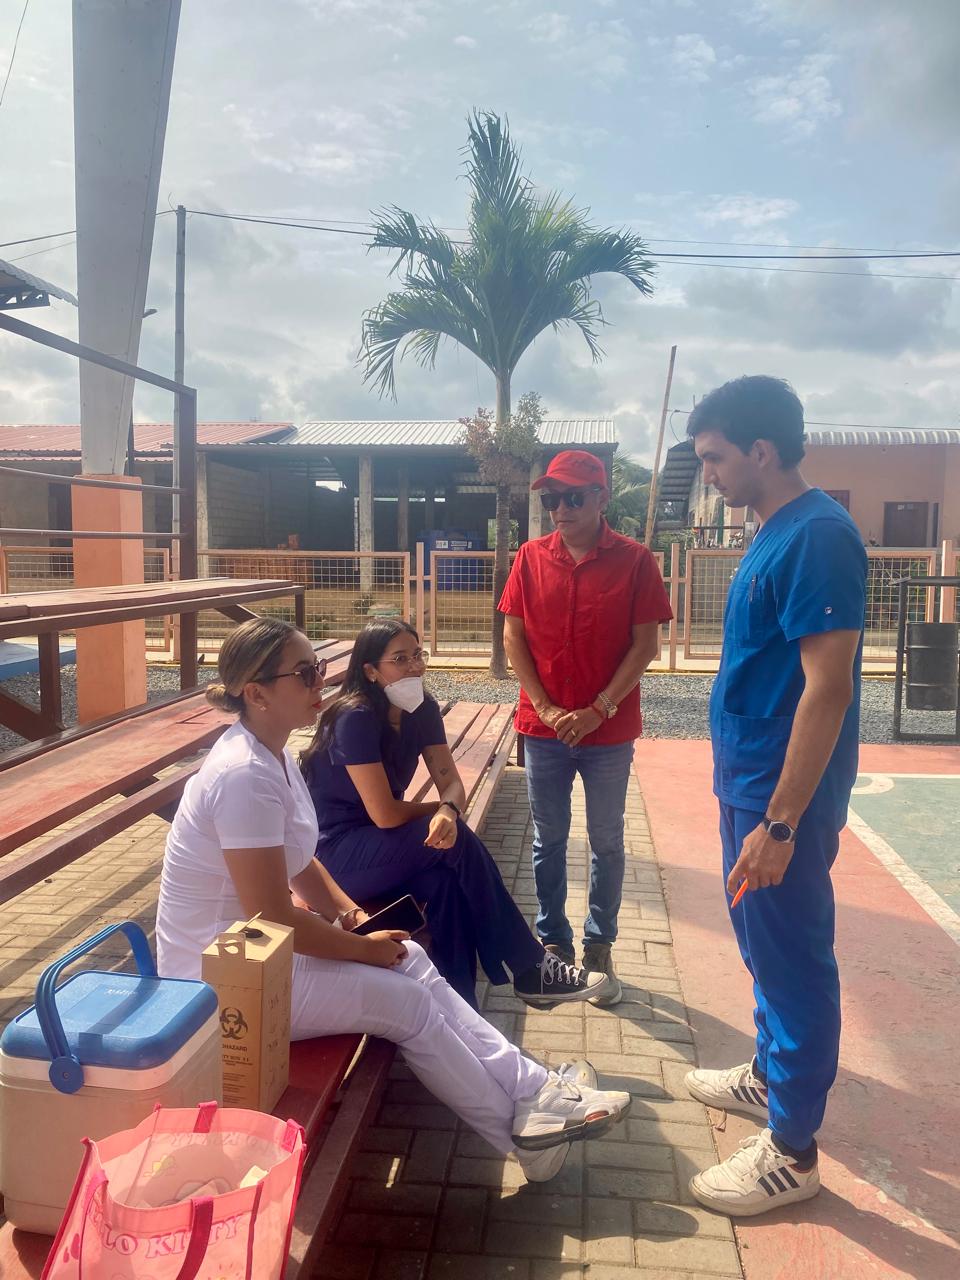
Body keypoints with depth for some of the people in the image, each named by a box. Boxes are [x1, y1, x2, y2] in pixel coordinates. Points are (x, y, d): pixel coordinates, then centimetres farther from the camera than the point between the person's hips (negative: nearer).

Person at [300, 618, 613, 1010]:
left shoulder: (421, 709, -1)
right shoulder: (356, 717, -23)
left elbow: (451, 783, -4)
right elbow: (385, 814, -25)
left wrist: (447, 812, -28)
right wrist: (437, 811, -7)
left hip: (377, 846, 6)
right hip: (333, 853, -6)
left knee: (446, 880, -26)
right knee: (455, 841, -24)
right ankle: (530, 969, -12)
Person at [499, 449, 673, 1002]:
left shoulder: (634, 560, -6)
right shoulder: (531, 557, 1)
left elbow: (645, 644, -7)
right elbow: (513, 636, 0)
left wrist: (598, 710, -14)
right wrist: (545, 708, -8)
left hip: (609, 731, -2)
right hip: (543, 728, 2)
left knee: (607, 843, 10)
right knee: (548, 841, 13)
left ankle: (600, 948, 27)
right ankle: (554, 944, 29)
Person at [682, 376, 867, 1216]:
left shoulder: (818, 535, -20)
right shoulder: (778, 532, 10)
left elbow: (828, 687, -24)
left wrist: (780, 821, -25)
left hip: (783, 790, -9)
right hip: (752, 776, 9)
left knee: (792, 957, 4)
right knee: (765, 944, 22)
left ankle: (792, 1151, 21)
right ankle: (770, 1077, 42)